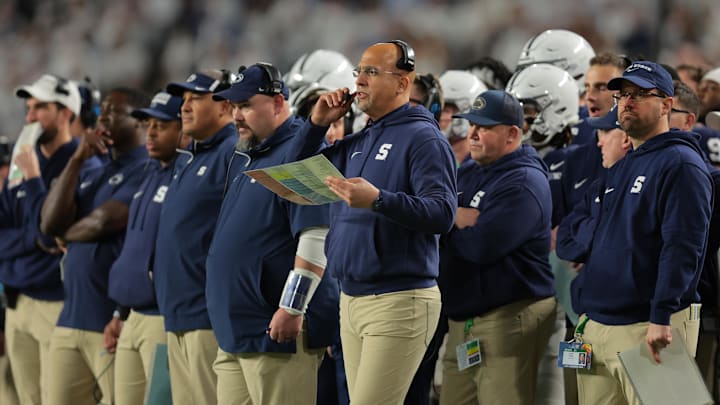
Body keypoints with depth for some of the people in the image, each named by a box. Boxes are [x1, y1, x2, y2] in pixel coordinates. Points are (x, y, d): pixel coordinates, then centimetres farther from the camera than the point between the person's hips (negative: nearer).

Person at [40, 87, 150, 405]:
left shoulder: (147, 169, -6)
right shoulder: (91, 175, 20)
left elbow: (104, 222, -15)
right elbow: (49, 223, 5)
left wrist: (66, 234, 6)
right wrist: (77, 160, 2)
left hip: (114, 322, -8)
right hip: (70, 322, 8)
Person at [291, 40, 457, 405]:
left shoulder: (423, 138, -8)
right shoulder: (358, 143, 17)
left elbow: (443, 213, -20)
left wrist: (378, 200, -33)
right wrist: (318, 123, 10)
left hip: (399, 302, -9)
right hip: (351, 300, 9)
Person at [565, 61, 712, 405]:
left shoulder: (680, 164, -8)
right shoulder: (619, 169, 20)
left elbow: (682, 247, -18)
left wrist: (662, 318, -25)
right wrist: (583, 311, 19)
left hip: (649, 330, -9)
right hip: (596, 325, 9)